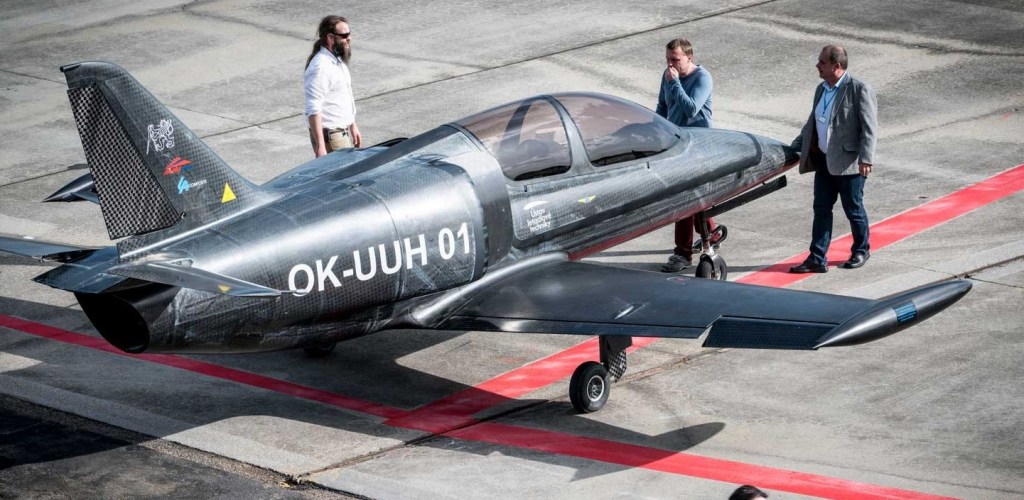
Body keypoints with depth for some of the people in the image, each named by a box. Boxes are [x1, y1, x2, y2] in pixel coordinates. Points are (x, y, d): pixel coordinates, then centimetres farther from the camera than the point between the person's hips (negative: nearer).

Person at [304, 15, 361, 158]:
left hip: (344, 133, 10)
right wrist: (320, 145, -28)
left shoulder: (338, 60, 10)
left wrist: (353, 126, 25)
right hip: (330, 136, -10)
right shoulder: (320, 67, -21)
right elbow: (313, 110, -25)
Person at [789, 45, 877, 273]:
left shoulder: (860, 90, -13)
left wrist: (866, 159, -24)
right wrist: (796, 147, 15)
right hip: (824, 161, 7)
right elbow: (812, 122, 21)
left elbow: (869, 126, -17)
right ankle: (817, 259, 8)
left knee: (853, 209, 7)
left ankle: (861, 251, 27)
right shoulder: (821, 90, 12)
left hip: (849, 163, -7)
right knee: (821, 209, 5)